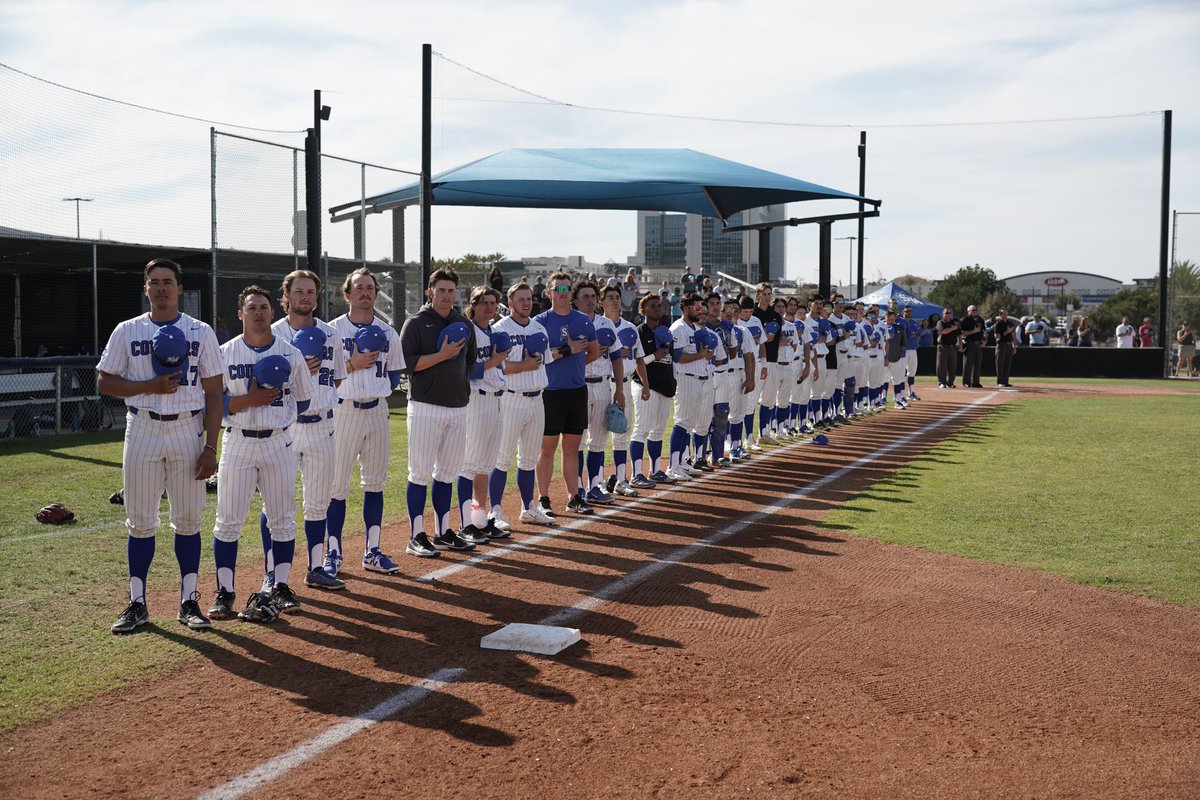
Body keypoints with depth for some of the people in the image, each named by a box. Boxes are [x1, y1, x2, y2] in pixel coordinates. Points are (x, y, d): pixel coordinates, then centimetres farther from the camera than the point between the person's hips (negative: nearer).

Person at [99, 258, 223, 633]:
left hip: (188, 430, 0)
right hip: (142, 430, 1)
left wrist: (210, 447, -7)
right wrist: (150, 386, -13)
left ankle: (189, 602, 13)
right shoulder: (127, 331, 5)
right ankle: (137, 603, 13)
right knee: (140, 521, 4)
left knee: (188, 520, 4)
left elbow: (213, 393, 0)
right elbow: (104, 382, 4)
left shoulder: (201, 333, 2)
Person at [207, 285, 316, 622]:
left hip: (278, 444, 2)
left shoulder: (291, 353, 4)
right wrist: (248, 400, -16)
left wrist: (273, 405, -6)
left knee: (282, 519, 7)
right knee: (228, 520, 0)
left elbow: (303, 401, 9)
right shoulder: (225, 353, 1)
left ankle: (280, 587, 19)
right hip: (238, 443, -1)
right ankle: (224, 592, 9)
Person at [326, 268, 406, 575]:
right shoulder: (333, 330, -3)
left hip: (377, 411, 5)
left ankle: (372, 552, 17)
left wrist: (381, 390, -3)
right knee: (337, 484, -3)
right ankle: (333, 553, 7)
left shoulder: (388, 332, 10)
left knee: (375, 482, 9)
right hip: (344, 411, -4)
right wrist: (352, 365, -16)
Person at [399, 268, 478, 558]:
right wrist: (441, 356, -16)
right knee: (420, 472, -4)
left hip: (458, 406, 6)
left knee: (448, 471, 11)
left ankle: (443, 533, 19)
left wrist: (460, 384, 14)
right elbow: (407, 362, -13)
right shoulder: (416, 323, -3)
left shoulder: (464, 324, 14)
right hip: (426, 406, -6)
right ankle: (416, 536, 2)